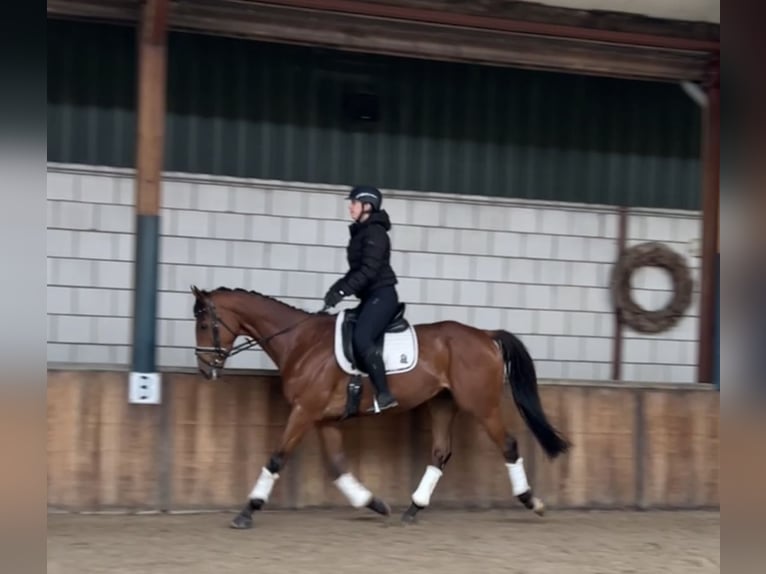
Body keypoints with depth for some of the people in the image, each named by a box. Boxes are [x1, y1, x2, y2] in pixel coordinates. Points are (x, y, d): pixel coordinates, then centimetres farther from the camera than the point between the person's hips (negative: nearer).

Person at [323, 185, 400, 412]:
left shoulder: (375, 233, -12)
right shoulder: (362, 233, 18)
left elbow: (369, 270, -21)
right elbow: (357, 270, 21)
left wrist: (342, 291, -25)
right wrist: (337, 288, 6)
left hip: (381, 295, -11)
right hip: (371, 297, 11)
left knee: (361, 339, -27)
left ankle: (384, 395, -30)